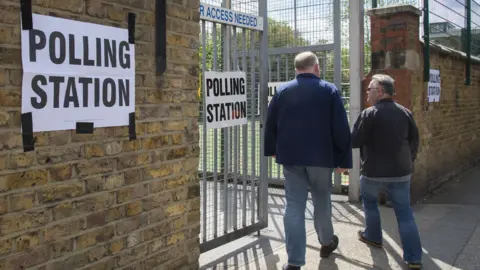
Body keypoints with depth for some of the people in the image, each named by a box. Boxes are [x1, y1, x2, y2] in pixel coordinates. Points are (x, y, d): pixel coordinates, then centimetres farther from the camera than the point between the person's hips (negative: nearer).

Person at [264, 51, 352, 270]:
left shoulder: (282, 91, 4)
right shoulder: (329, 90, -4)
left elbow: (270, 125, 10)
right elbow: (341, 129, -9)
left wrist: (271, 150, 24)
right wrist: (344, 159, -4)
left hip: (291, 157, 2)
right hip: (321, 157, -1)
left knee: (294, 207, 2)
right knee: (322, 201, 18)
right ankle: (326, 242, 39)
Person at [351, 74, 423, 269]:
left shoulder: (369, 113, -13)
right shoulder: (405, 112, 5)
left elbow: (354, 141, -12)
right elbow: (414, 140, 11)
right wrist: (409, 161, 23)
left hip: (374, 171, -4)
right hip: (401, 171, 4)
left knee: (369, 201, 24)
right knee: (404, 212, 7)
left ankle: (373, 237, 34)